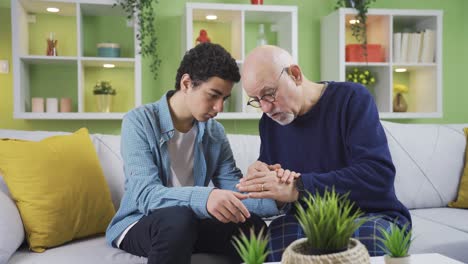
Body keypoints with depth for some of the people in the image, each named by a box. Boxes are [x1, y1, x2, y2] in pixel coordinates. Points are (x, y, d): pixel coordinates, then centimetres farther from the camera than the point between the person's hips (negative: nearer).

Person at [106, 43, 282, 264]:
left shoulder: (215, 132, 2)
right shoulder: (139, 121, -14)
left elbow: (235, 192, -5)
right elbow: (145, 195, -26)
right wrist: (203, 197, -45)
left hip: (188, 223, 4)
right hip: (139, 224, -4)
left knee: (251, 225, -24)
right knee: (178, 218, -37)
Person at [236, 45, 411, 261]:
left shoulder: (352, 98, -10)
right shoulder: (269, 122, 8)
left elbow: (378, 174, -24)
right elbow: (270, 188, 15)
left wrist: (297, 188, -30)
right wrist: (259, 177, -10)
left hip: (371, 217, -2)